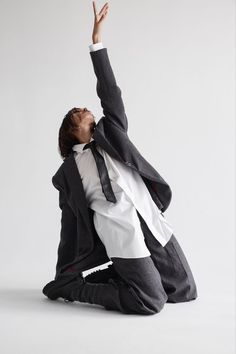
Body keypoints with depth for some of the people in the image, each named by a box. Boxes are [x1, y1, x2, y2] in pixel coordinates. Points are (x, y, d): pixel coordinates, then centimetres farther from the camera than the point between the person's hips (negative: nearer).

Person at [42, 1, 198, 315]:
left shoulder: (110, 132, 17)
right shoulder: (68, 171, 9)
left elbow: (109, 92, 5)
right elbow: (70, 222, 12)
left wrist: (96, 39, -1)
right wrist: (64, 276, 14)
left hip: (151, 219, 5)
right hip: (119, 231, -5)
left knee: (185, 291, 9)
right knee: (151, 302, -15)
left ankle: (119, 275, 24)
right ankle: (76, 287, 3)